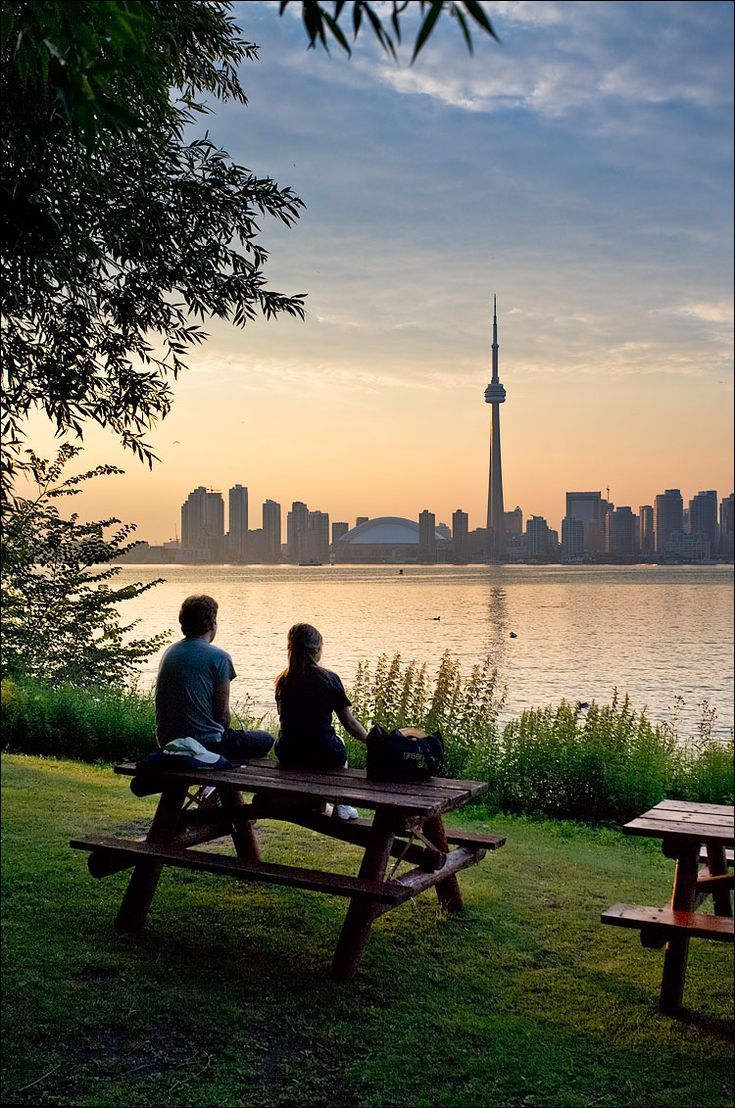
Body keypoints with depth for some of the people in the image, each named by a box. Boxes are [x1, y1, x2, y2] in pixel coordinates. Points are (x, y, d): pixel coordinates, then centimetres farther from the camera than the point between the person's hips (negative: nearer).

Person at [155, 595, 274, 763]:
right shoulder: (219, 657, -12)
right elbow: (222, 713, -11)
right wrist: (224, 734, 11)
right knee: (266, 740, 12)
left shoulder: (169, 653, 9)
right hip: (206, 741, -8)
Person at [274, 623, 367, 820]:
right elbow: (350, 724, -5)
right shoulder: (329, 679, -10)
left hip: (288, 759, 4)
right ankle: (341, 803, 31)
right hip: (323, 758, -3)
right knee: (337, 744, 32)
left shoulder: (283, 681, 0)